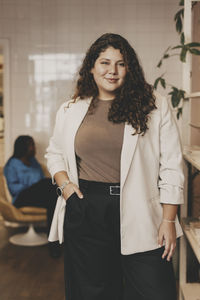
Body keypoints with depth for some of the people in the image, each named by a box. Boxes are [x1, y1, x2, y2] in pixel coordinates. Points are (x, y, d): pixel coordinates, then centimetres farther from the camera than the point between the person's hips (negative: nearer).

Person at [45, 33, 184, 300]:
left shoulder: (155, 106, 1)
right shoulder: (70, 110, 9)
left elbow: (171, 167, -1)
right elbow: (54, 153, 21)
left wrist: (169, 220, -6)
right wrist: (64, 183, 0)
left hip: (140, 213, -1)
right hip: (85, 212, 2)